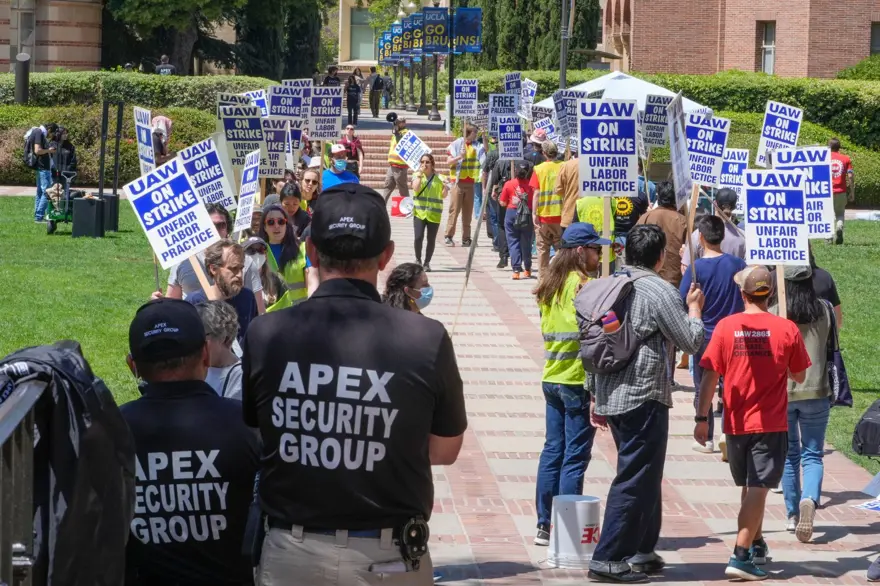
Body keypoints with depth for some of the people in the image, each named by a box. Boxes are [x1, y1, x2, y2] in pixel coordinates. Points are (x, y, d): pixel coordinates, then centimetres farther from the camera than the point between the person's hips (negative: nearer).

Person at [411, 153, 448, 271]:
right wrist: (420, 173, -12)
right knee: (418, 238, -10)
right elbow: (416, 188, -12)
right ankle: (418, 260, 11)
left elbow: (443, 196, 3)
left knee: (431, 240, 3)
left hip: (434, 214, 0)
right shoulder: (417, 175, 6)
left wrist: (445, 186, -15)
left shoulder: (439, 177, 4)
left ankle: (427, 263, 17)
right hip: (419, 212, 0)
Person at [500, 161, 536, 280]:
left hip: (512, 213, -1)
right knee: (526, 242, 13)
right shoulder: (531, 185, -4)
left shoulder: (509, 184, -3)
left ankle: (516, 270, -10)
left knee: (513, 242, 2)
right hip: (527, 215, 1)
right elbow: (535, 203, -5)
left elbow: (503, 203, 0)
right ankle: (527, 269, 24)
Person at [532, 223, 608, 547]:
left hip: (551, 378, 8)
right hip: (578, 381, -8)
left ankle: (544, 525, 15)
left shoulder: (550, 284, 11)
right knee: (575, 455, -3)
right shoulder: (583, 284, -13)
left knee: (553, 449, 12)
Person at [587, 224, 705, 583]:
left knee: (644, 474, 20)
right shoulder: (659, 291, -12)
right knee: (636, 479, -4)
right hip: (643, 397, -8)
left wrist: (595, 395, 20)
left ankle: (640, 551, 25)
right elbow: (691, 342, -7)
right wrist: (694, 308, 11)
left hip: (610, 395, 8)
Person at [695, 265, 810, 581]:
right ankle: (740, 556, -14)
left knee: (749, 488, 20)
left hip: (737, 423, 2)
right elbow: (799, 376, 5)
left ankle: (757, 545, 35)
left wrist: (702, 418, 0)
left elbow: (710, 376, -6)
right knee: (758, 489, -5)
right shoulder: (787, 329, -6)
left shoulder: (726, 327, -5)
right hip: (772, 424, -2)